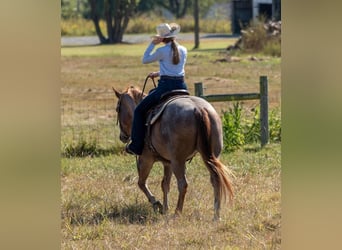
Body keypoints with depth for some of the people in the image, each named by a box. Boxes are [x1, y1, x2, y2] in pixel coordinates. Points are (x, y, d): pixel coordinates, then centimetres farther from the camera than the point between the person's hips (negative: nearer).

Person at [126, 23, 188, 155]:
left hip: (166, 86, -6)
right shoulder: (183, 50, 10)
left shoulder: (162, 51, -9)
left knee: (139, 110, 7)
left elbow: (145, 60, 5)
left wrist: (152, 44, 7)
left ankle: (136, 146, 2)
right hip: (181, 86, 6)